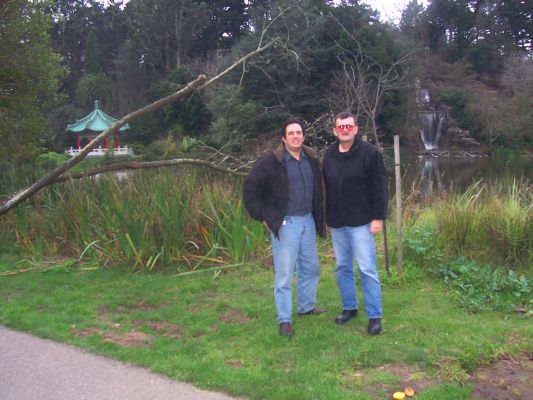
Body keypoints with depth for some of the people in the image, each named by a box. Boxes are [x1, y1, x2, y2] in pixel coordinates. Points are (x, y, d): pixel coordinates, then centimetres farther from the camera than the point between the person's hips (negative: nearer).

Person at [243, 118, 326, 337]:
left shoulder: (311, 158, 5)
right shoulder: (271, 161, -12)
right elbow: (250, 188, -10)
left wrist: (319, 216, 14)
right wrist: (263, 216, -10)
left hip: (308, 221, 6)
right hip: (285, 224, -6)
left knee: (311, 267, 17)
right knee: (284, 273, -2)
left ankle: (306, 307, 36)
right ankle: (284, 320, 8)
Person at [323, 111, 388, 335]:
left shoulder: (369, 153, -7)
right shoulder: (329, 154, 7)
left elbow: (379, 188, -8)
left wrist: (378, 217, -12)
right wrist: (326, 218, 13)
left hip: (361, 222, -5)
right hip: (336, 223, 5)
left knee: (367, 269, -4)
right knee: (342, 267, 13)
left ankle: (374, 316, 7)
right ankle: (349, 307, 28)